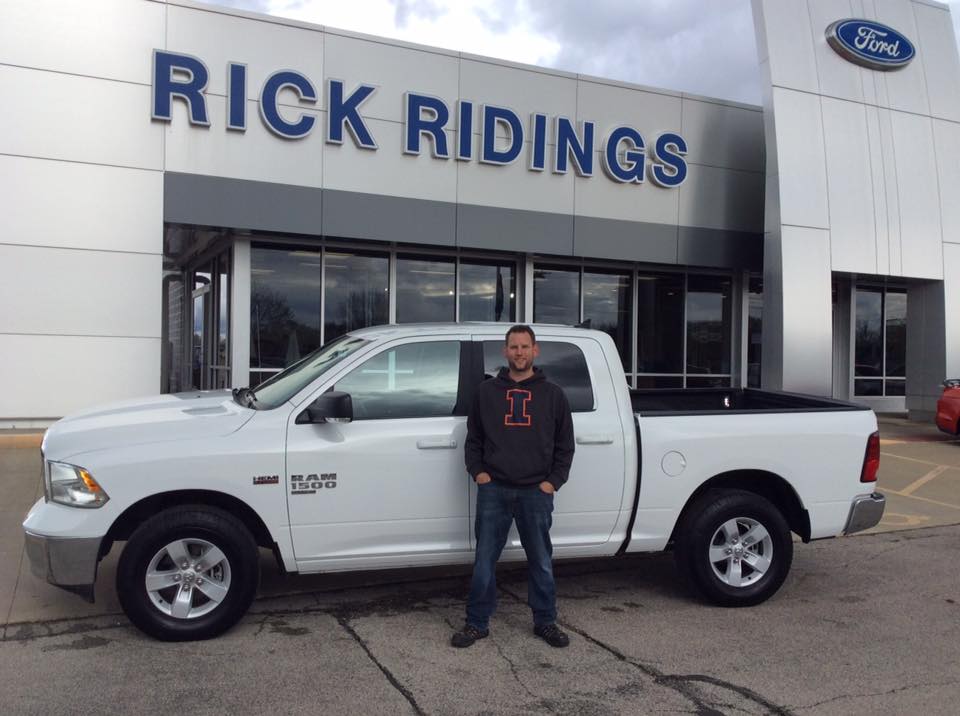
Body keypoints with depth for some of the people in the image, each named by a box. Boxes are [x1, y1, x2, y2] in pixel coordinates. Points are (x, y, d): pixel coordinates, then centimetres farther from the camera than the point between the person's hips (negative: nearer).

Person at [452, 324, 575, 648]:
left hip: (536, 492, 0)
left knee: (541, 561, 10)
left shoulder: (552, 394, 6)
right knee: (484, 560, 5)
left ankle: (545, 621, 25)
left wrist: (554, 480, -2)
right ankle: (477, 622, 17)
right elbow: (473, 438, 12)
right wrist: (477, 471, -1)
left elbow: (565, 444, 8)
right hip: (493, 490, 0)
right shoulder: (487, 391, 8)